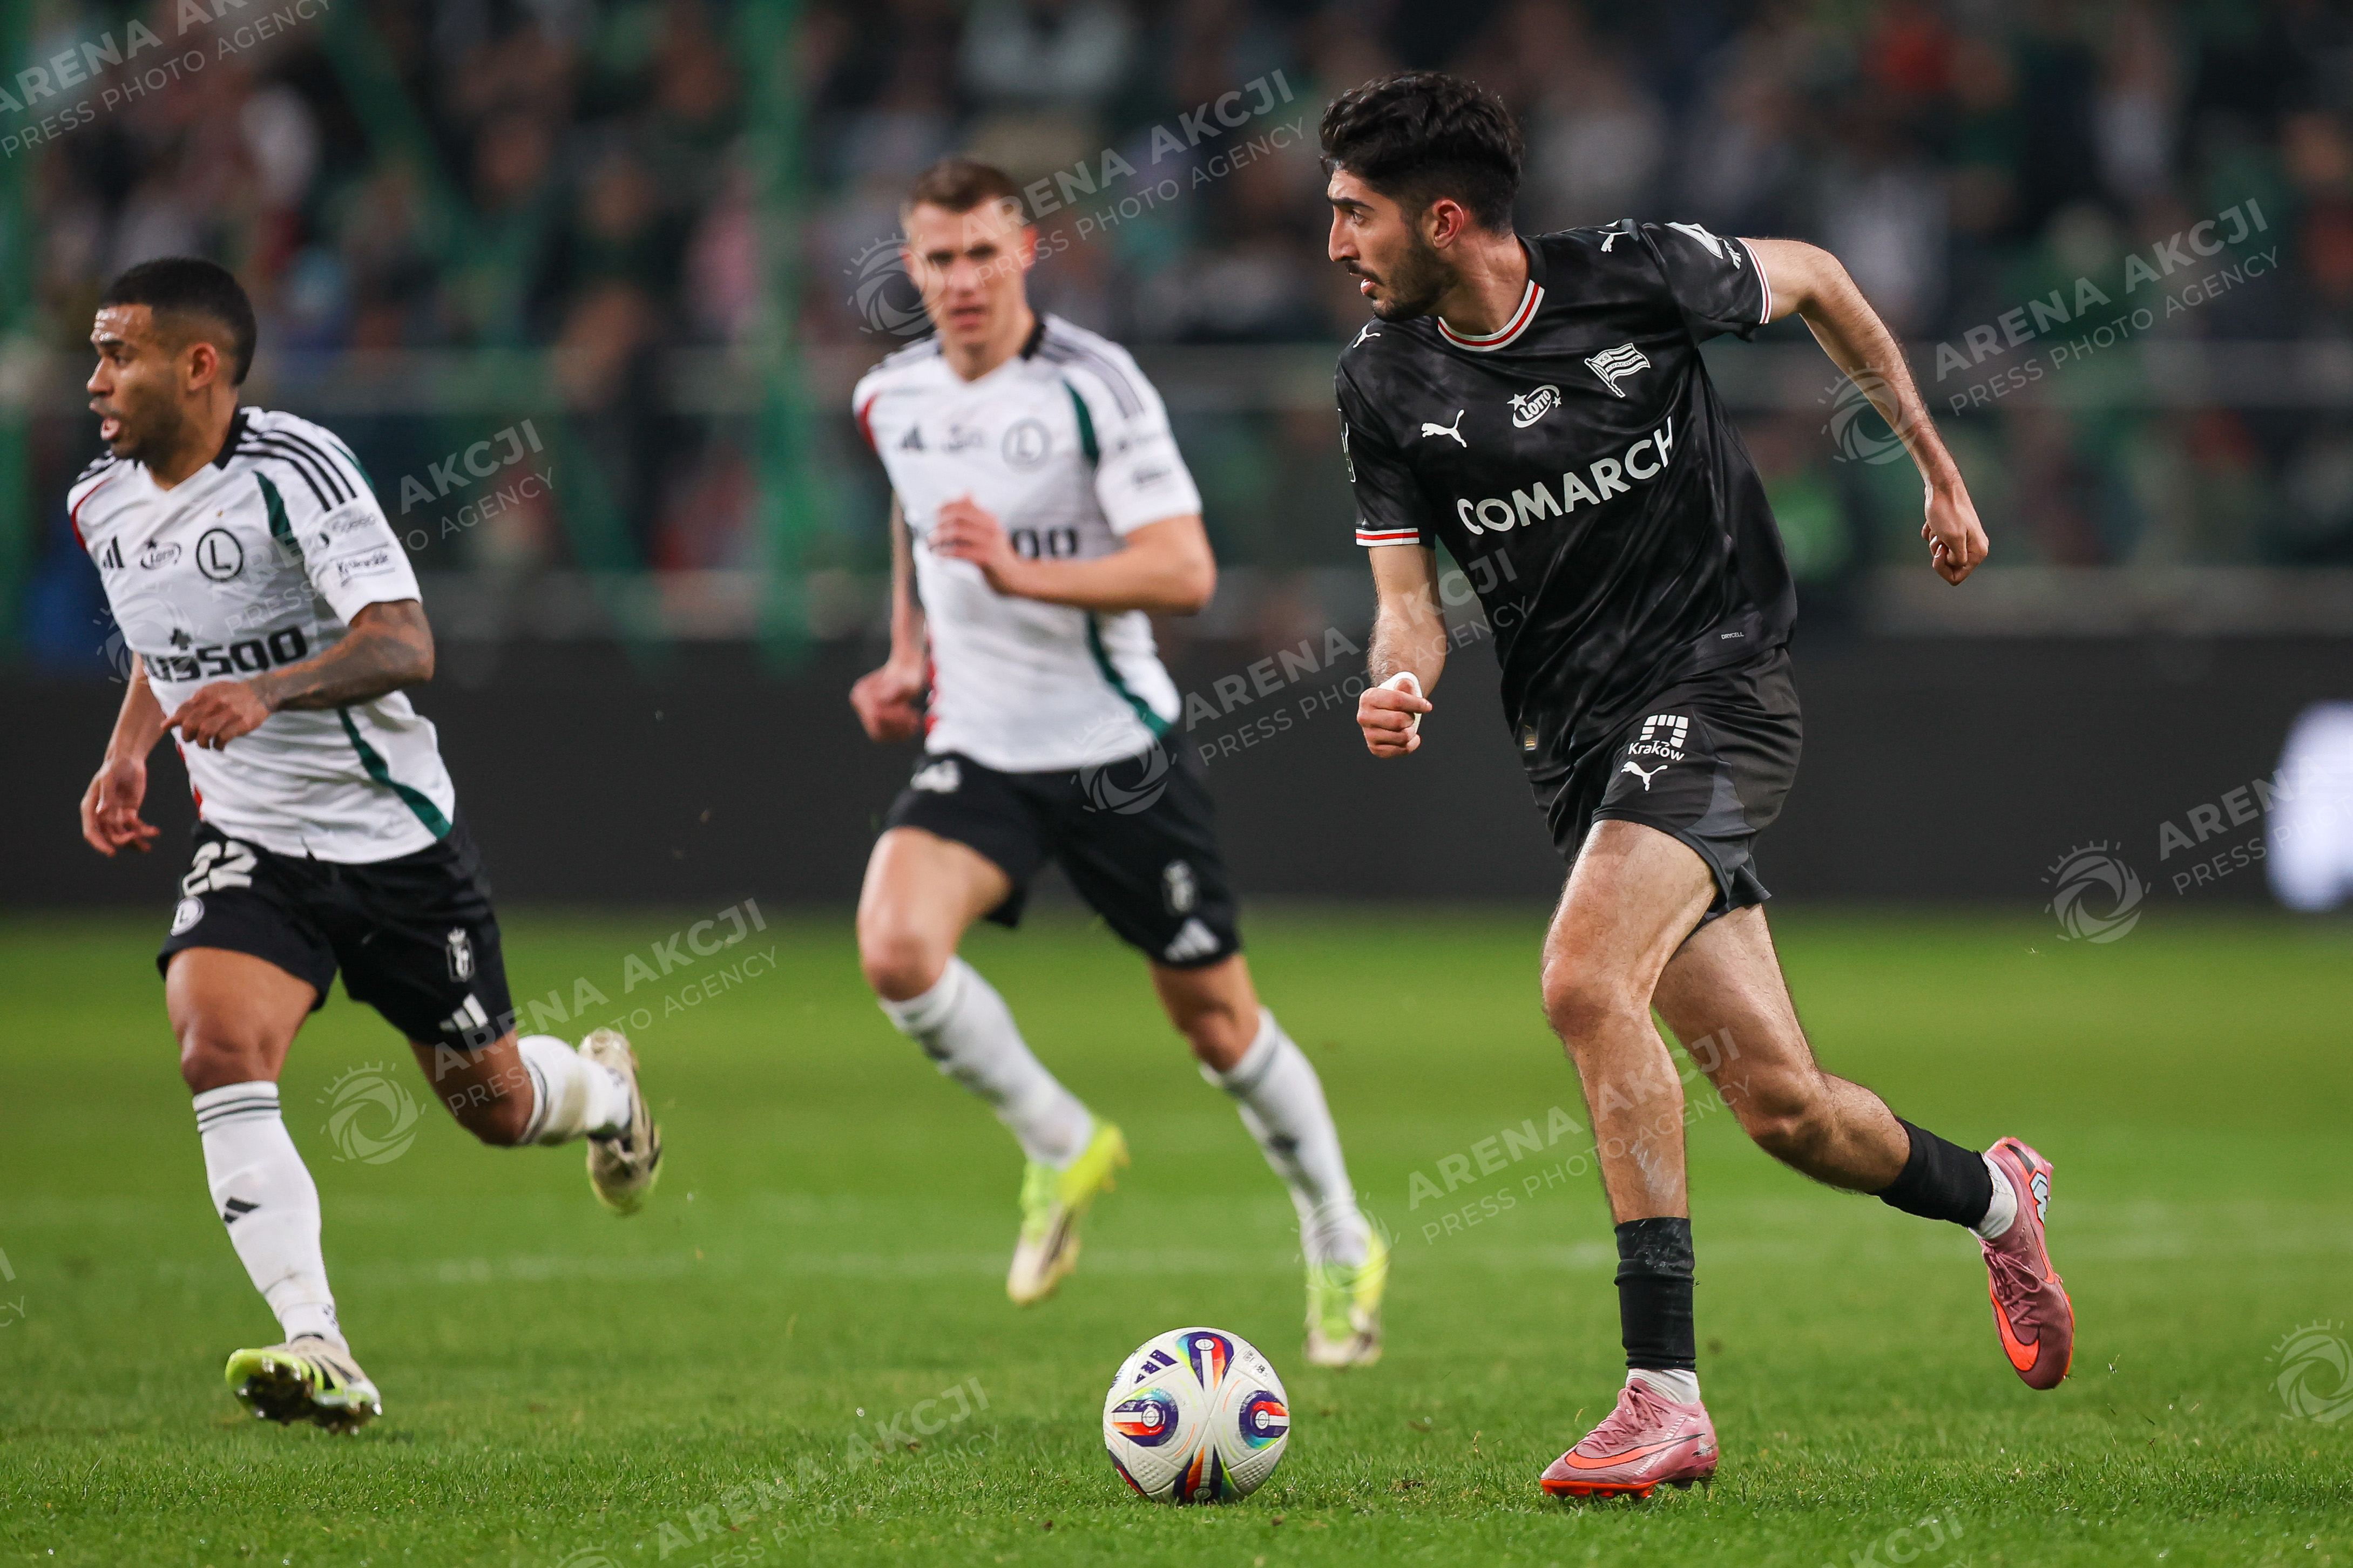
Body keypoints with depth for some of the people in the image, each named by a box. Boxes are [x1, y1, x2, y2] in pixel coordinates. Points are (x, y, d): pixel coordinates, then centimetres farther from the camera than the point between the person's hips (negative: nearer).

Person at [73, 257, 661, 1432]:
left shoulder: (292, 469, -20)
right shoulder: (103, 503, 2)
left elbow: (404, 645, -28)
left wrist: (267, 691, -44)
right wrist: (126, 753, 6)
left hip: (392, 837, -4)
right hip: (249, 847, 4)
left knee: (494, 1106, 9)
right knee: (217, 1051, -24)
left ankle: (605, 1091, 48)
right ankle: (317, 1355, -27)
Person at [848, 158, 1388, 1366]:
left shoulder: (1093, 386, -14)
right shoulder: (891, 397, 3)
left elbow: (1185, 573, -21)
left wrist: (1022, 573, -32)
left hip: (1114, 751, -4)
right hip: (975, 753, 4)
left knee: (1215, 1015, 6)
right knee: (894, 948, -24)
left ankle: (1339, 1244, 29)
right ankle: (1059, 1149, -1)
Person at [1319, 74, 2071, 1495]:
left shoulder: (1638, 276, -10)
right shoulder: (1385, 381, 0)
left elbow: (1814, 280, 9)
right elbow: (1411, 594, 3)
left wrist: (1941, 470, 15)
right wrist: (1398, 686, -21)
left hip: (1718, 678, -5)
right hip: (1578, 738, 5)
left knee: (1586, 982, -28)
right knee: (1785, 1108, 2)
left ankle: (1665, 1394, -26)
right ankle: (1993, 1197, 35)